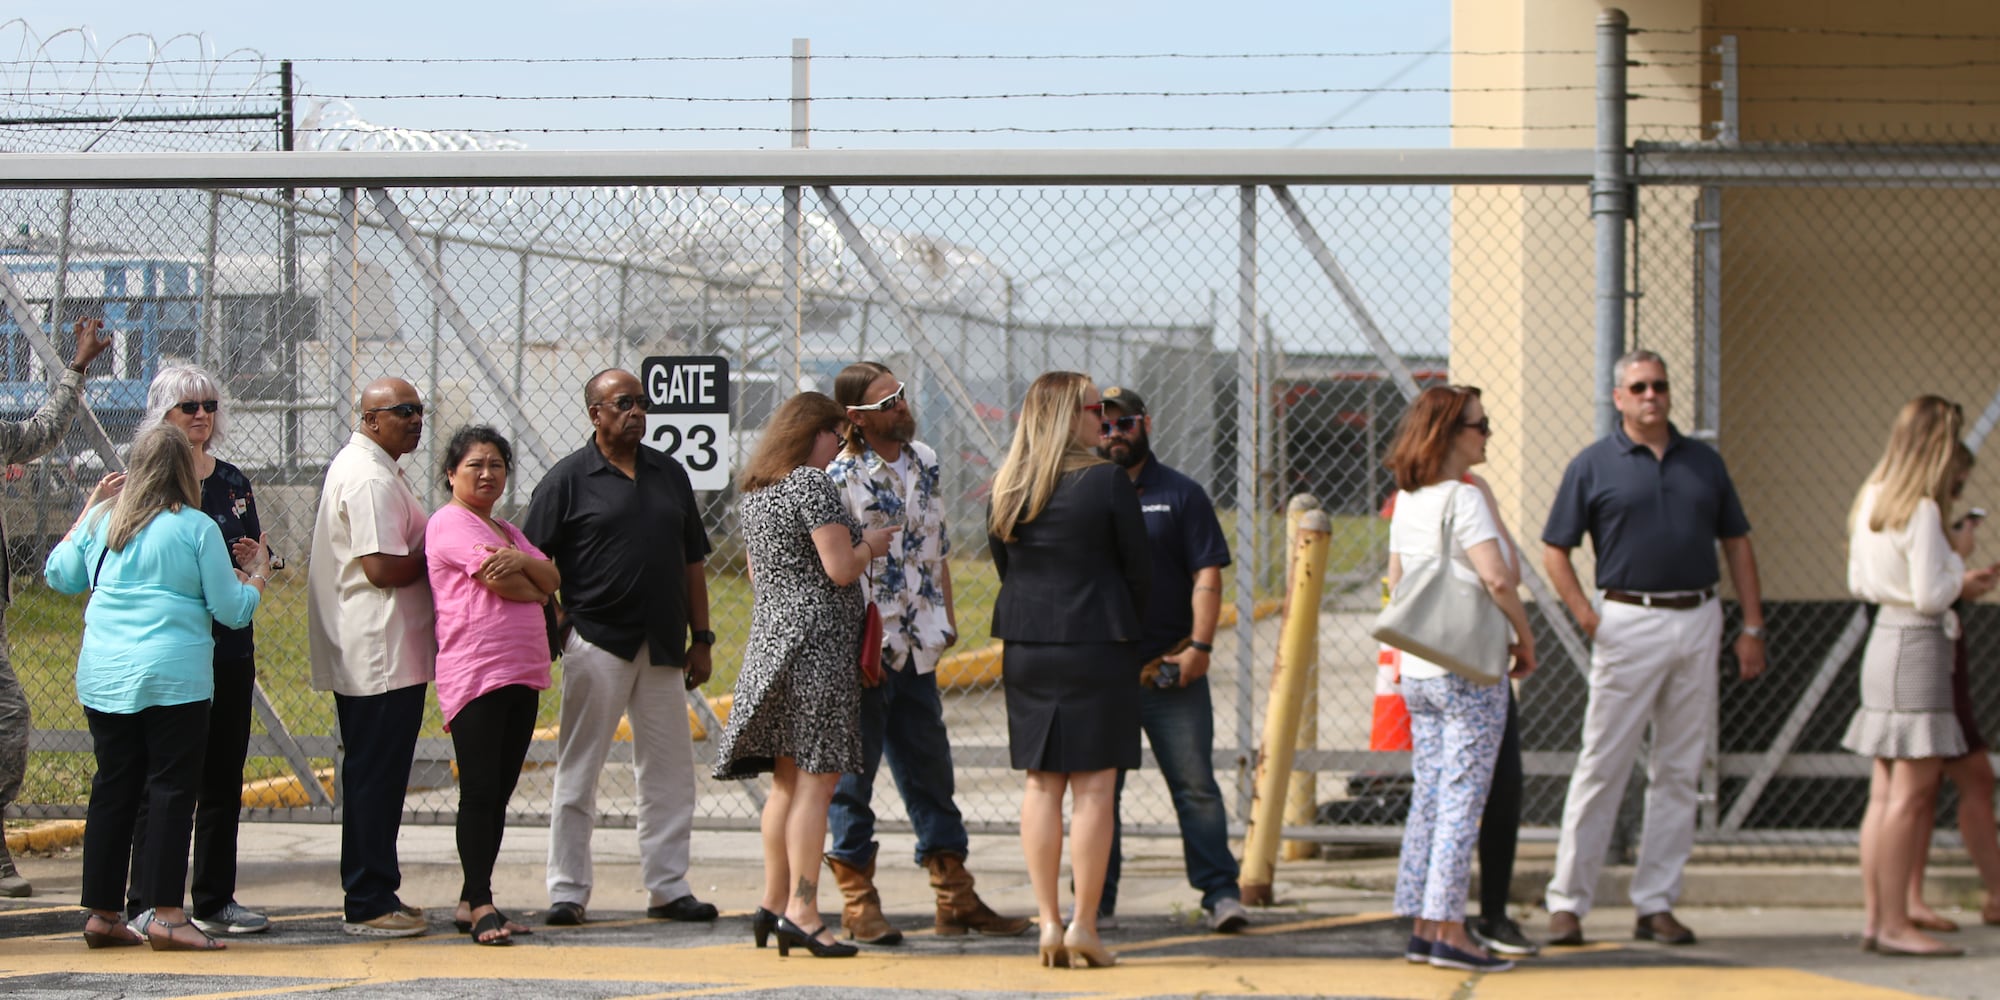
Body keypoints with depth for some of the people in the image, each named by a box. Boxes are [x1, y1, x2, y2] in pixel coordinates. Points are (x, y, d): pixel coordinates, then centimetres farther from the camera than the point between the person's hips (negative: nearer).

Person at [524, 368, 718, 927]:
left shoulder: (669, 475, 14)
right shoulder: (567, 480, -1)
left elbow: (692, 561, 17)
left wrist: (701, 638, 13)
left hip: (663, 647, 5)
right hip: (597, 644, -5)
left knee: (669, 771, 6)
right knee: (579, 771, 0)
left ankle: (668, 888, 14)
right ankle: (567, 892, 5)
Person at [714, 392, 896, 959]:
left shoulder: (754, 493, 16)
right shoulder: (811, 484, -11)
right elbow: (840, 569, -17)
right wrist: (870, 546, 3)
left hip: (770, 637, 9)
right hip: (818, 641, -9)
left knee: (787, 780, 13)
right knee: (817, 779, -8)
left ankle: (774, 904, 13)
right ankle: (801, 911, -12)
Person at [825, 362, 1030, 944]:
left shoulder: (925, 461, 9)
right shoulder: (841, 478, -14)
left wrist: (946, 613, 16)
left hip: (916, 646, 7)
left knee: (930, 771, 12)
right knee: (853, 773, 0)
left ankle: (956, 900, 18)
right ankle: (858, 906, 6)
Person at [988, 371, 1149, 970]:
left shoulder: (1005, 490, 6)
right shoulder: (1107, 482, -9)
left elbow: (1004, 567, 12)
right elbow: (1138, 569, -3)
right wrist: (1125, 633, 13)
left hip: (1024, 649, 5)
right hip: (1097, 647, -5)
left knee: (1040, 784, 9)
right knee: (1093, 786, -1)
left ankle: (1048, 924, 7)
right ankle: (1084, 928, -2)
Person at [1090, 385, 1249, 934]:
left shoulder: (1181, 494, 5)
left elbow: (1207, 575, 0)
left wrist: (1200, 646, -11)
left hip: (1171, 670, -2)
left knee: (1194, 783, -3)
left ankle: (1220, 892, 1)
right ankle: (1096, 900, 11)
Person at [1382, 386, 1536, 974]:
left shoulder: (1406, 501, 11)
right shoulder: (1466, 497, -14)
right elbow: (1496, 578, -23)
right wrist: (1525, 637, -10)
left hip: (1418, 672, 8)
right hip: (1468, 672, -8)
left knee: (1428, 798, 10)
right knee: (1462, 800, -6)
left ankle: (1423, 926, 11)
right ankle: (1448, 931, -7)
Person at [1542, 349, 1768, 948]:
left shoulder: (1704, 463, 12)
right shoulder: (1593, 466, 2)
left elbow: (1737, 544, 15)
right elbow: (1555, 550, 2)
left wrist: (1752, 628, 7)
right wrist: (1587, 618, -9)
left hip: (1699, 623, 4)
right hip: (1629, 623, -4)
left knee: (1679, 771, 6)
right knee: (1602, 766, -5)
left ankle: (1656, 903, 11)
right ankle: (1568, 902, 0)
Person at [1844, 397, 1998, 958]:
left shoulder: (1872, 501, 10)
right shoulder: (1921, 510, -16)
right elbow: (1930, 596, -18)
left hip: (1884, 639, 9)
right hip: (1918, 645, -9)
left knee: (1887, 792, 10)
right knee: (1911, 792, -8)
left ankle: (1877, 918, 12)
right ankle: (1894, 925, -9)